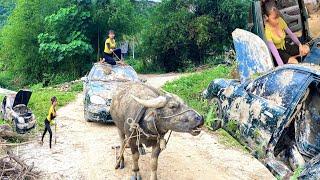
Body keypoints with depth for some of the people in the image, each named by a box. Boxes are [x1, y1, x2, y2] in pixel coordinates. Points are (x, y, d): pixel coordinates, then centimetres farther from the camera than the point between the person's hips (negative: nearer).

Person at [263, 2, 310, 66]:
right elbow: (274, 50, -35)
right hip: (277, 52, -7)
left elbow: (291, 34, 1)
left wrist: (300, 45, -9)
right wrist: (282, 66, -39)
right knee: (295, 63, -24)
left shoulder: (280, 20, -13)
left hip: (285, 46, 7)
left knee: (306, 49, -4)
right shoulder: (266, 30, -32)